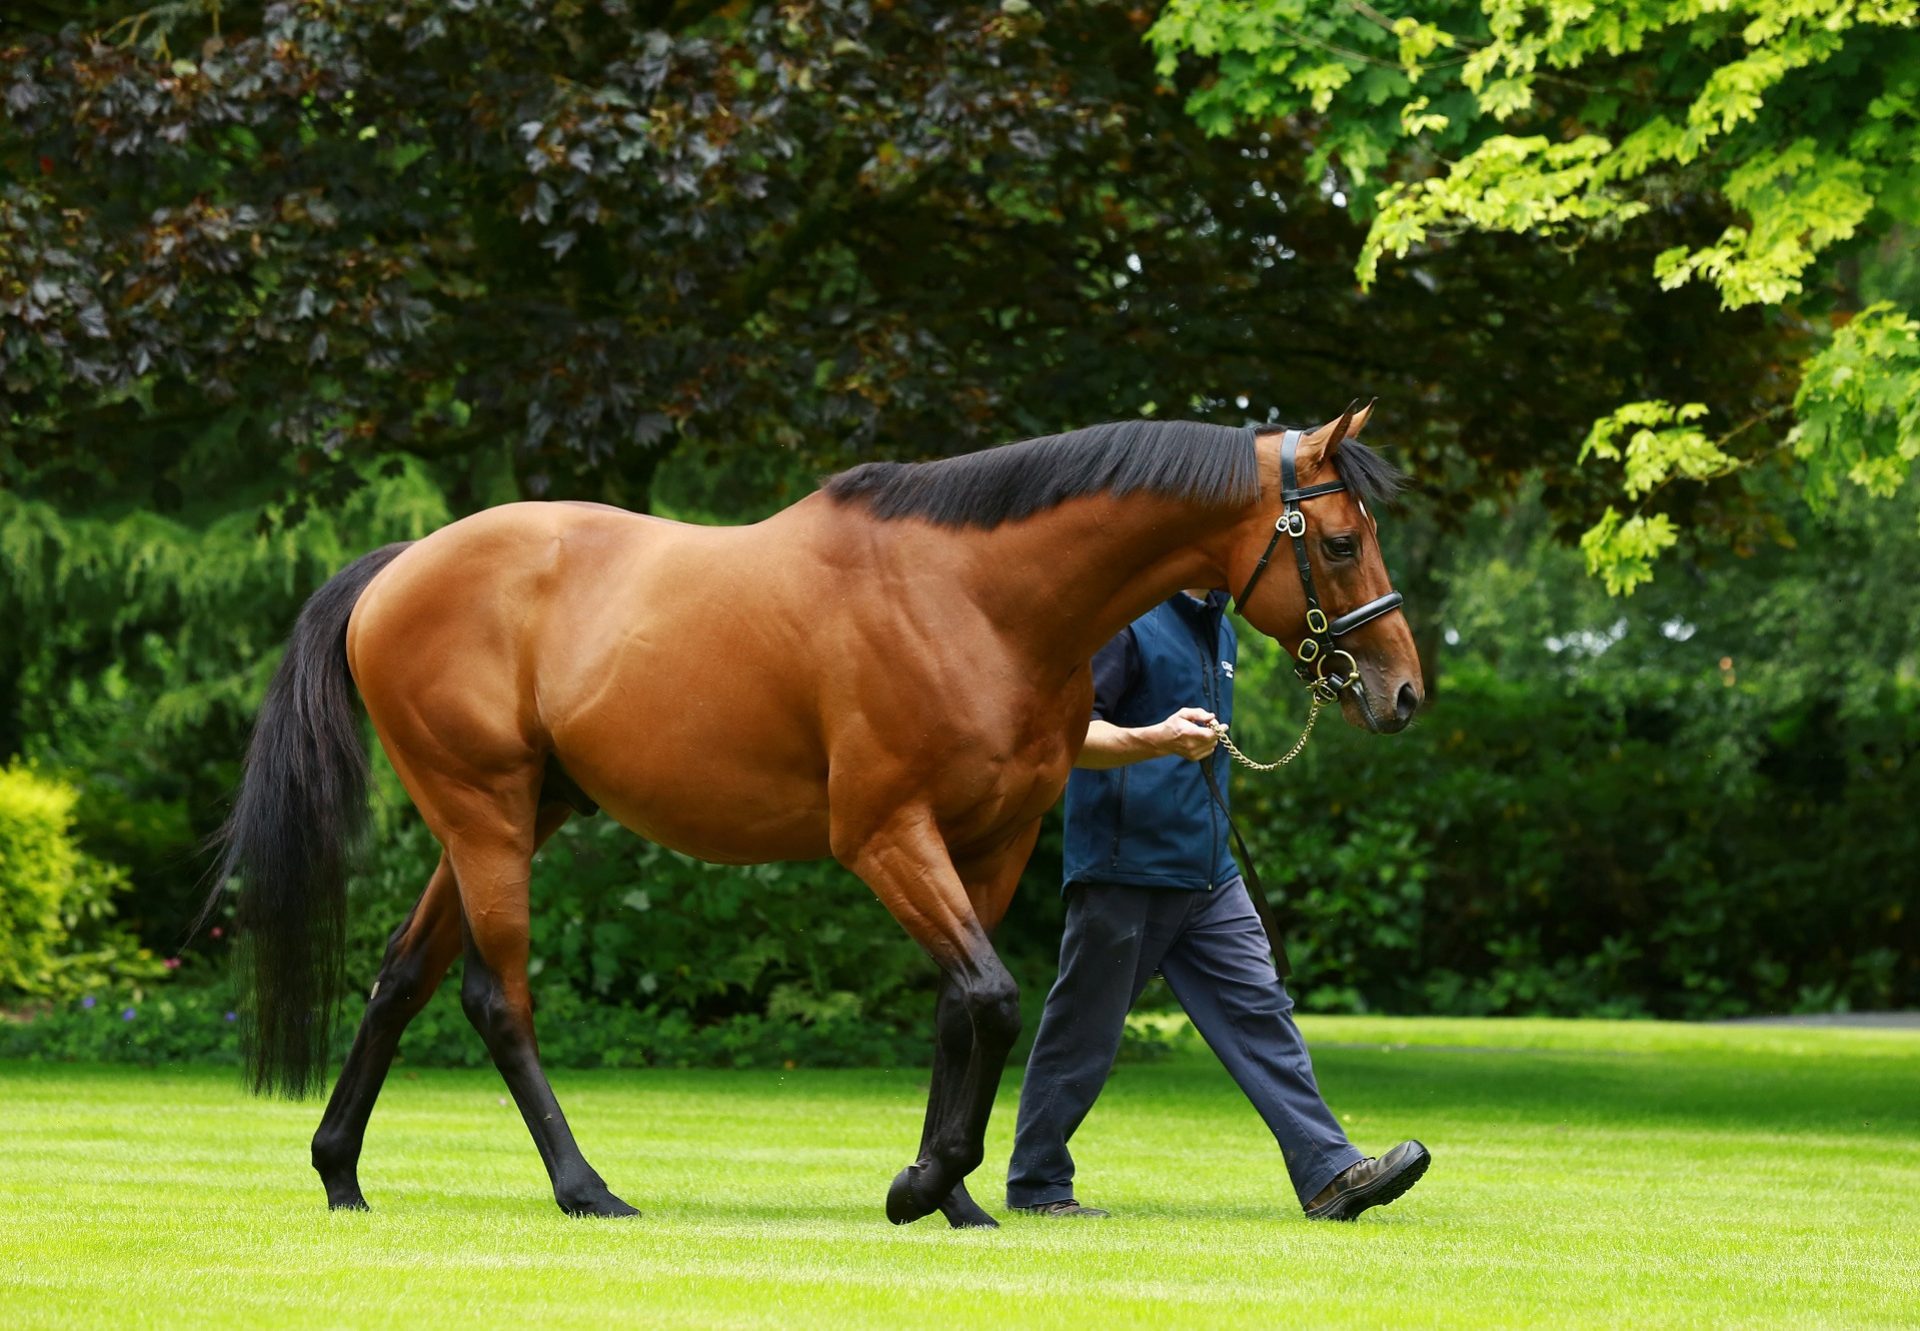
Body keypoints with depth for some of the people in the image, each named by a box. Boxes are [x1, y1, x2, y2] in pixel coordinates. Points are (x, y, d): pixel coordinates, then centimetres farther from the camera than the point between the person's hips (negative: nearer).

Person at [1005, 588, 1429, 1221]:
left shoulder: (1220, 630, 17)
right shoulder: (1126, 621, -11)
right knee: (1083, 1033, 1)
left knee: (1261, 1012, -2)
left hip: (1208, 877, 8)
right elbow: (1067, 731, -21)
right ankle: (1035, 1185, 13)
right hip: (1124, 873, -8)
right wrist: (1155, 741, -36)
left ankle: (1330, 1174, -7)